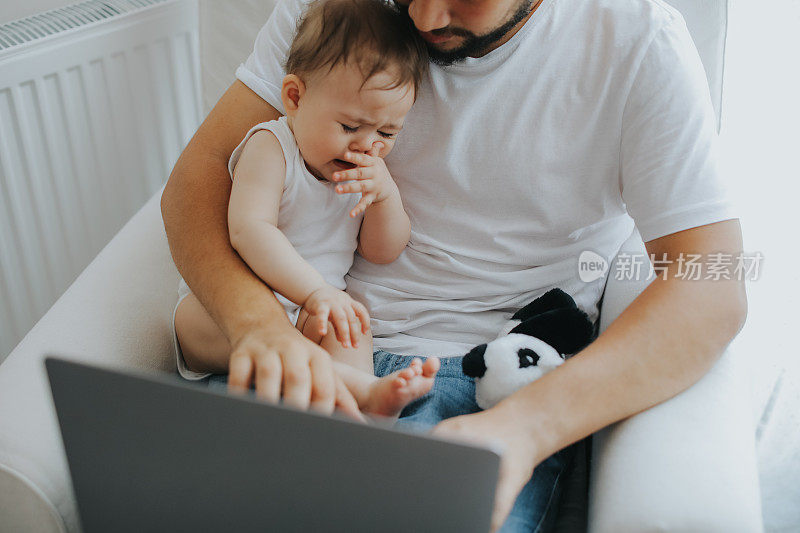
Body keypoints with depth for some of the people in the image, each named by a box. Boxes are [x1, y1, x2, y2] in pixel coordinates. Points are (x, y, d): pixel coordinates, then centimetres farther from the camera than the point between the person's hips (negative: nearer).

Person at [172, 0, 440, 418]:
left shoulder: (369, 168, 4)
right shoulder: (270, 148, -17)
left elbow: (383, 253, 4)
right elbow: (249, 229, -31)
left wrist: (386, 194, -16)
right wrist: (316, 290, -41)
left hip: (306, 312, 5)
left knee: (353, 317, -25)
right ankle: (357, 387, -52)